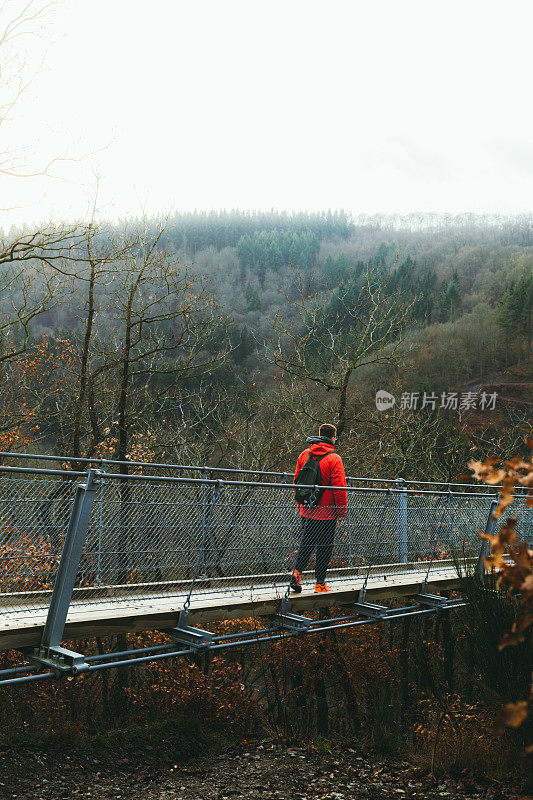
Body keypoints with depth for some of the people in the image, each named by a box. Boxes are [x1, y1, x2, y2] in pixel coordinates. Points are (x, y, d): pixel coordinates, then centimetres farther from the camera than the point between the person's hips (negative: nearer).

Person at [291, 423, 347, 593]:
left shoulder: (304, 454, 5)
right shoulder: (334, 459, -13)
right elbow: (339, 487, -14)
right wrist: (342, 509, -4)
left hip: (306, 511, 5)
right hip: (326, 512, -5)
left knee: (306, 543, 17)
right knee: (324, 547, 5)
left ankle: (297, 572, -2)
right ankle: (320, 583, 10)